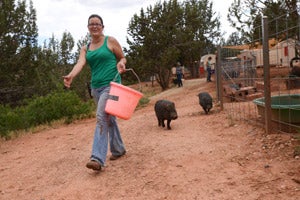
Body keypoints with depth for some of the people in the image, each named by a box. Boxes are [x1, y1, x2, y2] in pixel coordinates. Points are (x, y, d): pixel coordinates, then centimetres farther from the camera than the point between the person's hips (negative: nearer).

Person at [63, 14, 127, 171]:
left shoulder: (111, 41, 0)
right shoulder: (85, 48, 10)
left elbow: (122, 58, 9)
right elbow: (80, 63, -8)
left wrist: (121, 64, -16)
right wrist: (71, 76, -28)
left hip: (111, 84, -6)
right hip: (96, 87, 6)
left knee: (101, 117, -18)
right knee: (109, 118, 14)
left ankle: (97, 158, -23)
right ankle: (118, 149, 30)